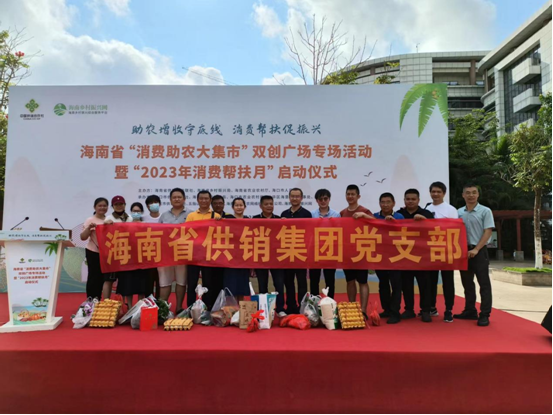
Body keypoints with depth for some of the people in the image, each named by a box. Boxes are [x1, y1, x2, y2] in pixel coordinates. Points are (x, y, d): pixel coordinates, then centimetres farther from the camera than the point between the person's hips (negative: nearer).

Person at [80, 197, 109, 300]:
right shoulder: (90, 220, -5)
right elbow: (83, 237, -9)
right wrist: (89, 228, -23)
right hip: (93, 252, -5)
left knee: (102, 277, 11)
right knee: (93, 277, -1)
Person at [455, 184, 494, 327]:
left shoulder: (485, 211, -3)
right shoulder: (459, 212, 8)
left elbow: (488, 232, -8)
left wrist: (476, 249, -15)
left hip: (479, 251, -4)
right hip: (463, 251, 5)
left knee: (484, 283, -1)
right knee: (467, 283, 11)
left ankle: (484, 314, 3)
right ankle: (470, 311, 22)